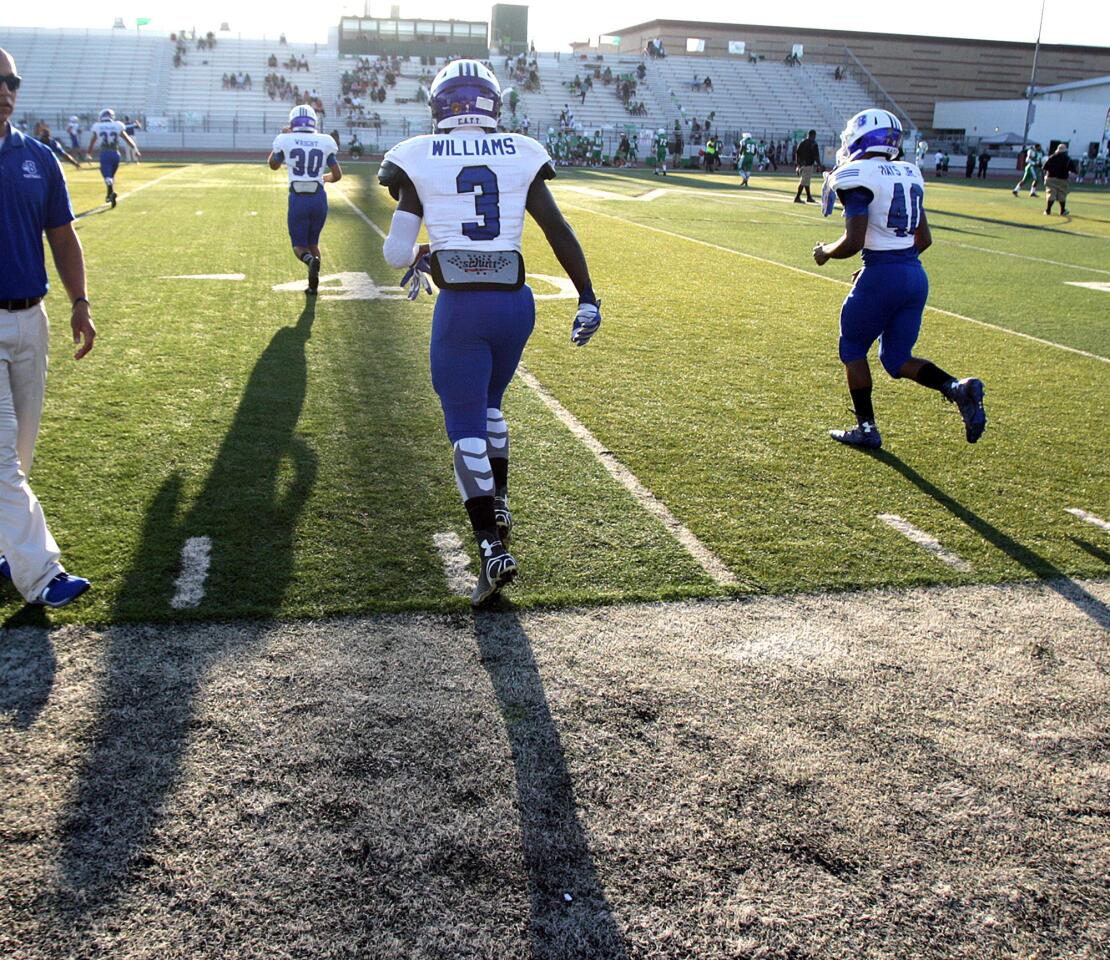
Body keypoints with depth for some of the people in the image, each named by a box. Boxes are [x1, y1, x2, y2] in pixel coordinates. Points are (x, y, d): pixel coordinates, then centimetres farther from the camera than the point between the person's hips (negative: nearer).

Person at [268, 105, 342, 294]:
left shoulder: (286, 140, 0)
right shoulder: (324, 142, 2)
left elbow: (273, 165, 20)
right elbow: (337, 175, 6)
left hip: (298, 199, -2)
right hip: (319, 198, 2)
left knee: (299, 245, 12)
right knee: (313, 242, 22)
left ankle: (311, 260, -23)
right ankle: (313, 284, 10)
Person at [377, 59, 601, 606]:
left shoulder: (420, 161, 0)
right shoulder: (521, 155, 5)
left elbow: (396, 252, -4)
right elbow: (560, 233, 2)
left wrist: (419, 258, 18)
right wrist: (587, 299, 5)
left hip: (460, 306, -3)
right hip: (516, 300, 3)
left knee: (466, 425, 4)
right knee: (489, 405, 26)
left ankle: (492, 547, -4)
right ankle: (498, 502, 33)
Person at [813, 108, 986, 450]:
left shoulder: (860, 178, -11)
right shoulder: (908, 175, 13)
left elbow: (852, 243, -18)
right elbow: (924, 239, 16)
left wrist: (825, 251, 2)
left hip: (882, 277, -7)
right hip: (916, 275, 7)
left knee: (853, 348, 14)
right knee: (897, 358, 16)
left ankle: (866, 429, 18)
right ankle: (958, 388, -7)